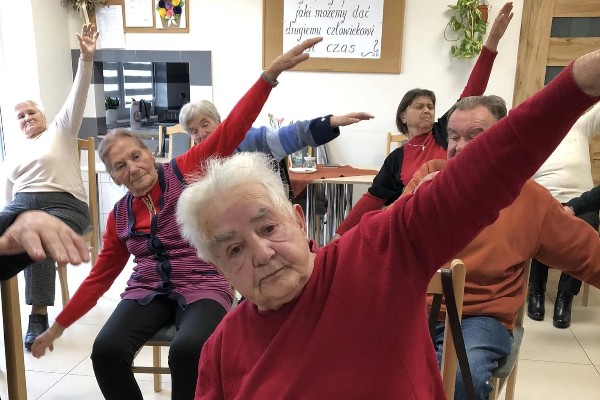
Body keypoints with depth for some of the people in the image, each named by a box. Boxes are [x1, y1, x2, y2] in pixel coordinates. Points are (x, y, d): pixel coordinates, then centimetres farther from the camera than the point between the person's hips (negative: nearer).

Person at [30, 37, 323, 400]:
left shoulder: (187, 171, -2)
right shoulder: (120, 216, 10)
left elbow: (232, 130, -13)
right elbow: (101, 276, 17)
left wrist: (271, 73, -24)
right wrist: (59, 326, 18)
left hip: (204, 287, -4)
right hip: (148, 292, 4)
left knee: (188, 350, -33)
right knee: (106, 350, -23)